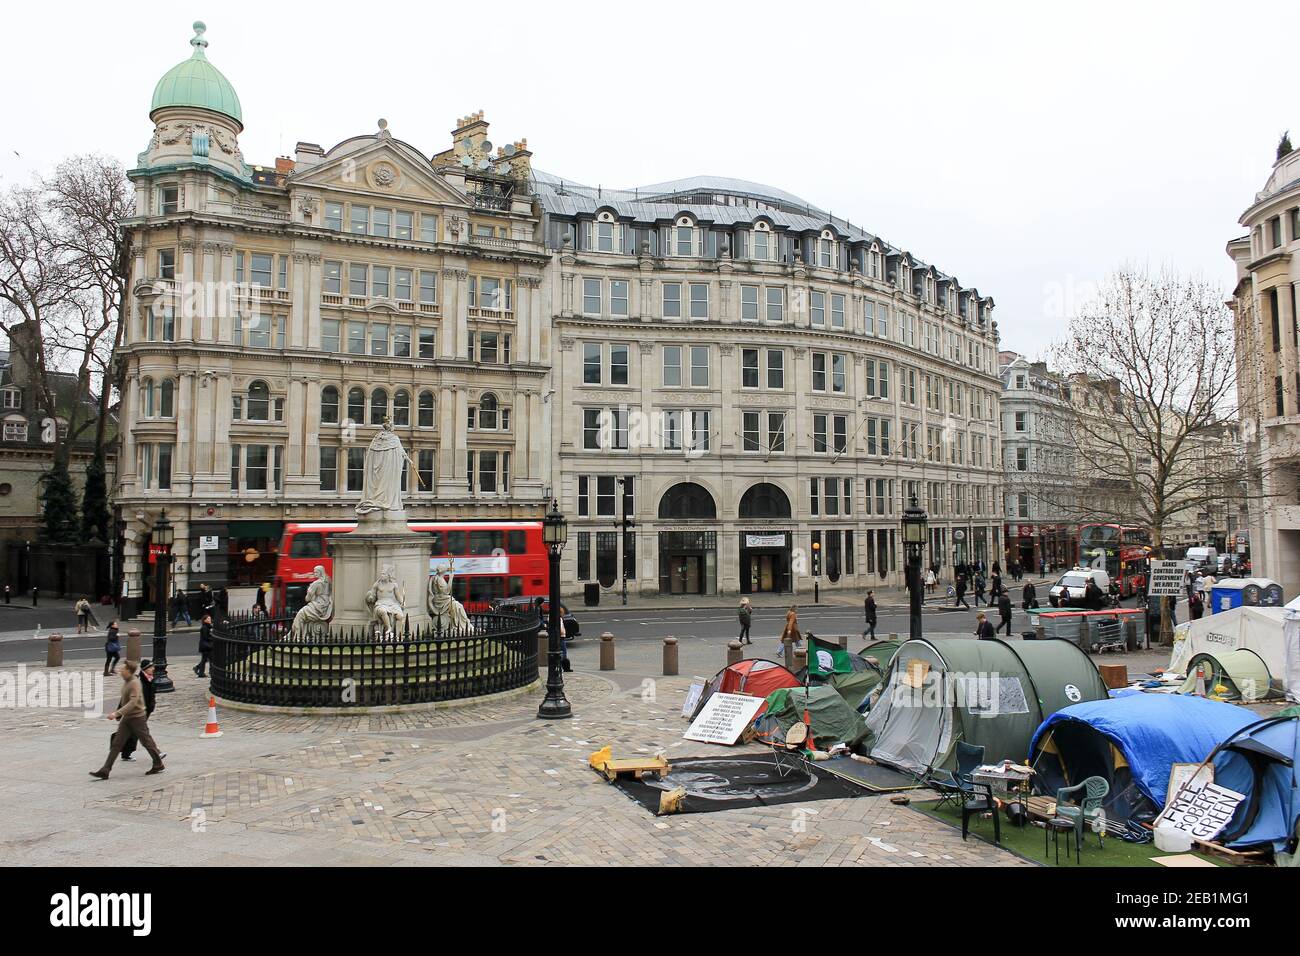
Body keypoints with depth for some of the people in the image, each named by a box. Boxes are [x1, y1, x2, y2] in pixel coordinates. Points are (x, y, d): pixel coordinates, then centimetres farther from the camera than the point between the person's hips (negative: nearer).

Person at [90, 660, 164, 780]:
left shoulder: (134, 683, -19)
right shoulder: (125, 682, 8)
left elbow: (133, 702, -27)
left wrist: (117, 713, -33)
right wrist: (119, 715, 20)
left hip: (137, 717, -8)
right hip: (126, 718, 8)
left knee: (147, 742, 4)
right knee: (116, 744, 3)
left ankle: (159, 766, 19)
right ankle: (104, 771, 3)